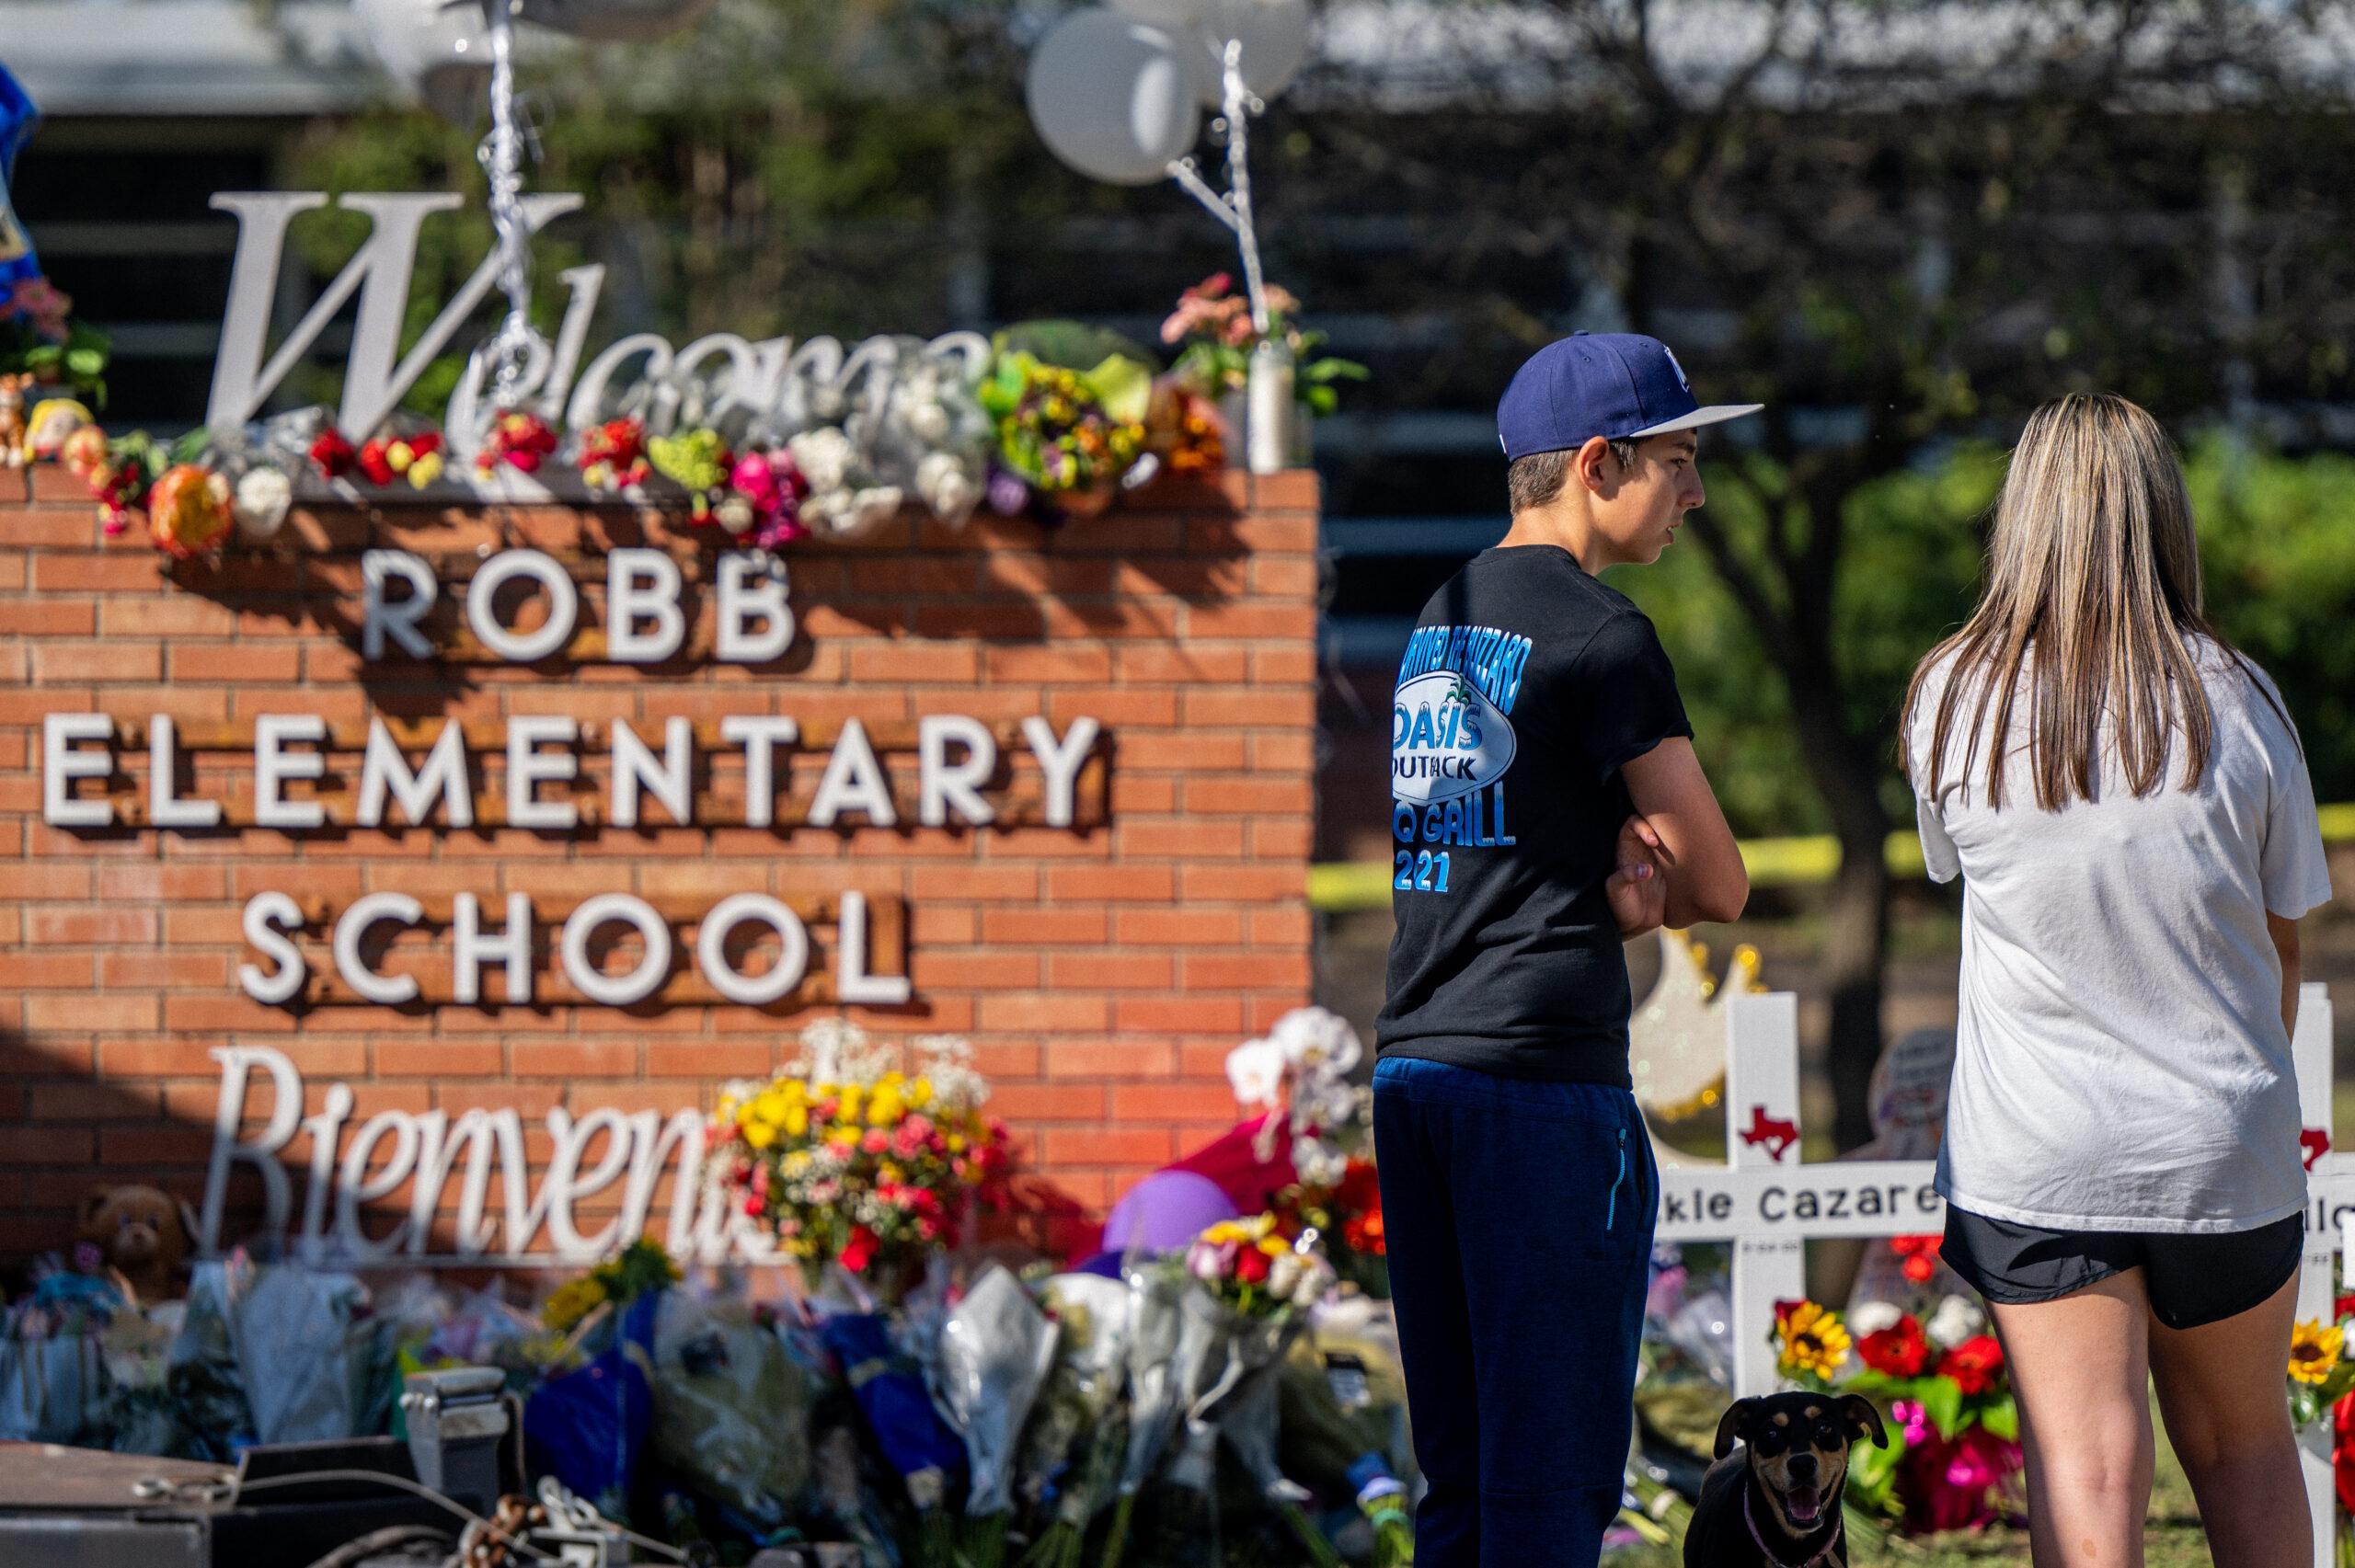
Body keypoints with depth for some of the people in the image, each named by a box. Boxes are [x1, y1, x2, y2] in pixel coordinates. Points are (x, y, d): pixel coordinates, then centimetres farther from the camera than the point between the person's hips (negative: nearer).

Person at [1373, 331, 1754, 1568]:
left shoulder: (1442, 621, 16)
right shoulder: (1600, 638, -9)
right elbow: (1719, 886, -5)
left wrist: (1615, 887, 0)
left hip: (1411, 1061, 8)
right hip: (1544, 1072, -8)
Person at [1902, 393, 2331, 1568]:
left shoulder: (1954, 700, -6)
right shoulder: (2233, 702, -6)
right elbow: (2280, 945, 3)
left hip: (2032, 1156, -1)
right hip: (2225, 1149, 1)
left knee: (2086, 1469, -2)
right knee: (2242, 1447, 18)